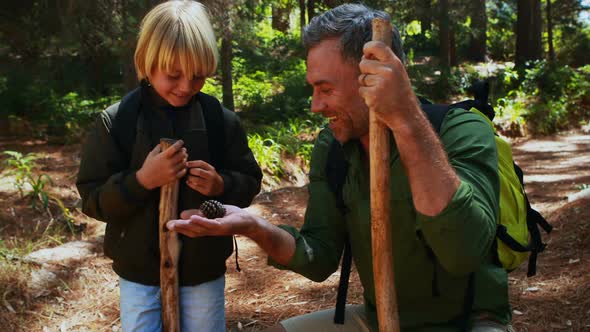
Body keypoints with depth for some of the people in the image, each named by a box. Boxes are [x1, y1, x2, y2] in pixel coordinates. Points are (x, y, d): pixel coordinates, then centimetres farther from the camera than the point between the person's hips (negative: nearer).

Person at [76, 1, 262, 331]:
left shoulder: (221, 119, -6)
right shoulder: (116, 121, -10)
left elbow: (250, 181, 3)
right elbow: (93, 199, -9)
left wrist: (221, 186, -19)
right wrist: (141, 180, -25)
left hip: (204, 269, 1)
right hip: (140, 270, -1)